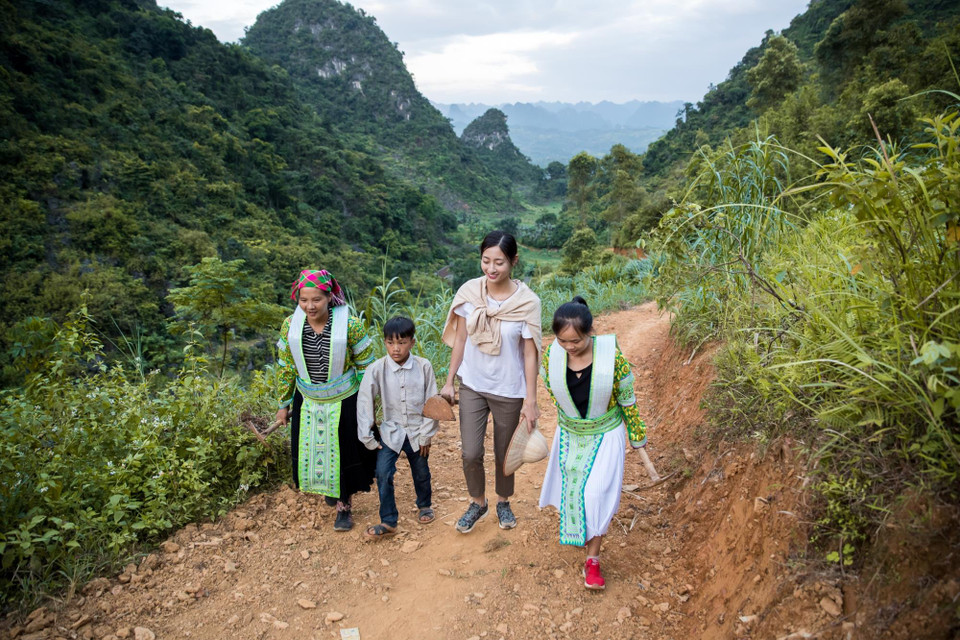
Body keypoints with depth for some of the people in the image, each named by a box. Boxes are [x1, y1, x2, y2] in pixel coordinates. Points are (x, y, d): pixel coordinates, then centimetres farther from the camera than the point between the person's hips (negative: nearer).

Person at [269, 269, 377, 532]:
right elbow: (286, 368, 2)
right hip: (307, 402, 3)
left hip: (344, 402, -3)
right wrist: (283, 406, 8)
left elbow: (366, 368, -9)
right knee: (311, 452, 16)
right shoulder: (290, 325, -11)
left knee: (345, 453, 9)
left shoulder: (349, 325, -20)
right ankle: (329, 488, 48)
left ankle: (344, 505, 33)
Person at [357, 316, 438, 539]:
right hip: (390, 432, 0)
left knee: (421, 473, 17)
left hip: (416, 433, 1)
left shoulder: (424, 367, -13)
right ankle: (388, 522, 6)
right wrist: (367, 437, -7)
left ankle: (424, 506, 44)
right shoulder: (376, 370, -14)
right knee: (383, 474, -9)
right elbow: (365, 403, -9)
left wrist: (426, 435, -4)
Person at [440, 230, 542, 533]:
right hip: (472, 385, 2)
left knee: (503, 454, 14)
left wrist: (530, 401, -9)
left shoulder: (527, 301, -16)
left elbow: (530, 354, -11)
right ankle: (477, 503, 30)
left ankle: (503, 502, 42)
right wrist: (449, 382, 3)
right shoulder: (469, 292, -9)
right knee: (470, 454, 1)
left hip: (508, 391, -2)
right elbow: (460, 339, 1)